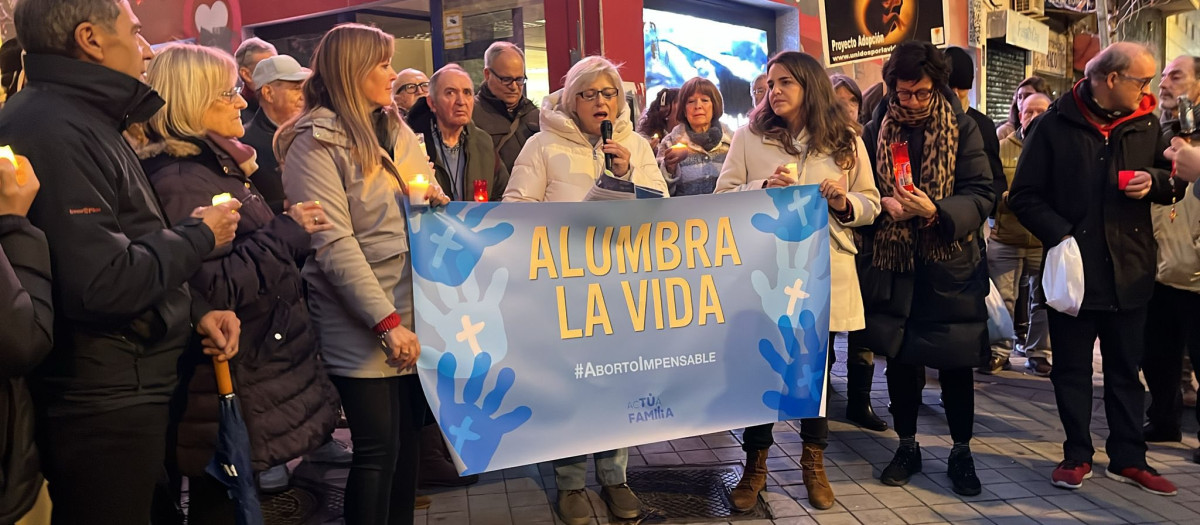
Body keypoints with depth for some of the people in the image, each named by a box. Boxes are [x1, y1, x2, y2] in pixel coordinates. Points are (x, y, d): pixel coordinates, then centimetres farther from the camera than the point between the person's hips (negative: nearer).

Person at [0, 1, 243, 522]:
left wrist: (194, 310, 6)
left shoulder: (82, 118, 13)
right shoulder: (55, 130, -20)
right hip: (104, 403, -10)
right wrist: (199, 234, -12)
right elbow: (104, 283, -27)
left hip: (124, 388, 10)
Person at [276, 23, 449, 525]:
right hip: (361, 325, -7)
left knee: (409, 435, 13)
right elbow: (334, 244, -17)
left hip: (415, 310, 7)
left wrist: (438, 202, 0)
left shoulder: (397, 130, 13)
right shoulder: (316, 142, -9)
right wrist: (386, 321, -20)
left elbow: (426, 205, 24)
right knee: (378, 447, -2)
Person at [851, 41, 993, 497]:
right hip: (892, 264, 2)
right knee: (899, 358, 11)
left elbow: (981, 195, -10)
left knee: (955, 364, 6)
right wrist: (883, 204, -15)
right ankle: (907, 446, 27)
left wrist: (935, 211, -27)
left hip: (950, 265, -2)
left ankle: (961, 452, 23)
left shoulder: (962, 129, -3)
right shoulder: (875, 132, 3)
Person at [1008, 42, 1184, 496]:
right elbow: (1023, 196, -6)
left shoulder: (1146, 123, 7)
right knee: (1072, 369, 8)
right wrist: (1060, 234, -18)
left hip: (1130, 269, 3)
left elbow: (1173, 183, 16)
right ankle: (1078, 455, 22)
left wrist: (1155, 181, -7)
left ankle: (1128, 458, 24)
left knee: (1125, 370, 12)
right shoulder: (1055, 125, -5)